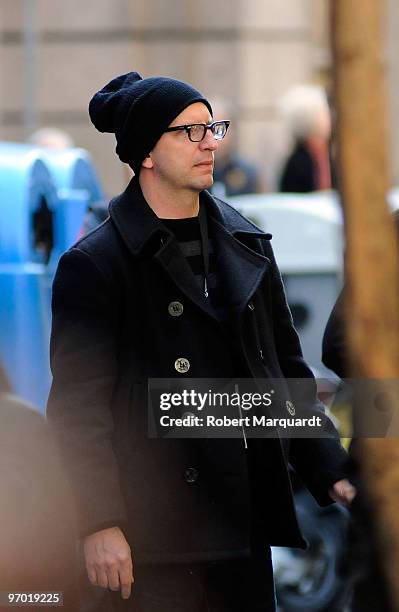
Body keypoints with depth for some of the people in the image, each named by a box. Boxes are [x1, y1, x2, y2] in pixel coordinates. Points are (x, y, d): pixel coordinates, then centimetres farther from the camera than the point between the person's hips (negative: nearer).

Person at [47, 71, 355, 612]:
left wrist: (330, 471, 9)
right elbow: (79, 404, -9)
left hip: (246, 521, 6)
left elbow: (288, 368, 18)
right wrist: (99, 524, -16)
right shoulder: (93, 264, -5)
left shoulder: (248, 246, 13)